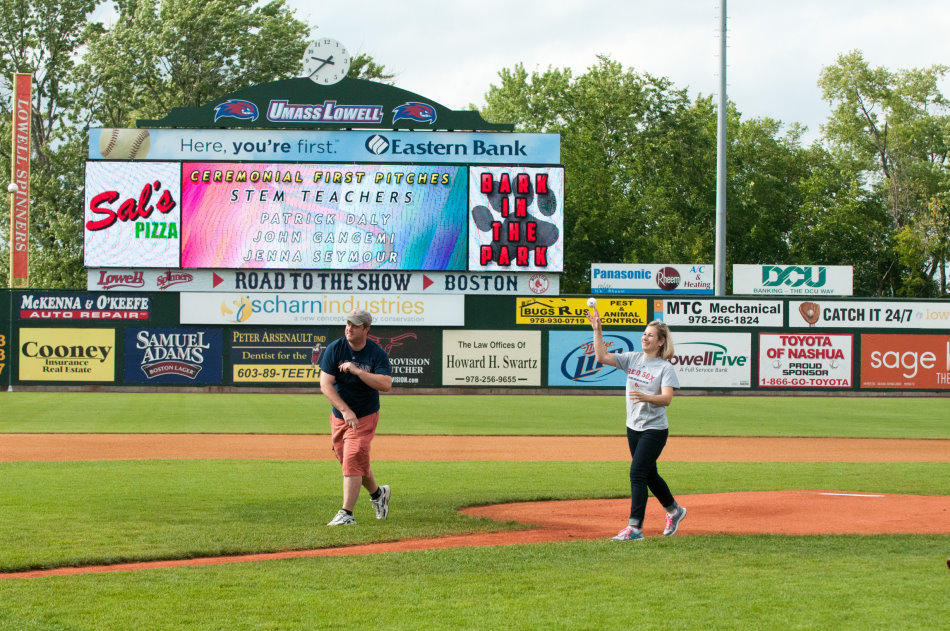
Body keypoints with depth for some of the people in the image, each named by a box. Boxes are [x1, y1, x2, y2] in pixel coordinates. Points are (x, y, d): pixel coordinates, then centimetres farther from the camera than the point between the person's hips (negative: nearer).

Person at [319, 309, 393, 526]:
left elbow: (386, 385, -25)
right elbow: (325, 385, -16)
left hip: (365, 416, -4)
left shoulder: (377, 354, -12)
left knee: (353, 461, -14)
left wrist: (357, 371, -31)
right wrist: (345, 410, -27)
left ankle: (346, 514, -12)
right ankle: (378, 493, 40)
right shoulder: (335, 349, -9)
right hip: (339, 416, 4)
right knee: (351, 461, 14)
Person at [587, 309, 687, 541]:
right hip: (634, 427, 7)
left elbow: (667, 398, -23)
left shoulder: (665, 368, -11)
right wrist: (597, 330, -11)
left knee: (637, 473, -14)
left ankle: (635, 528, -13)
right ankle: (674, 511, 39)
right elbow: (602, 357, -1)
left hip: (655, 430, -7)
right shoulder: (632, 359, 5)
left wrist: (646, 397, -41)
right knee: (649, 475, 18)